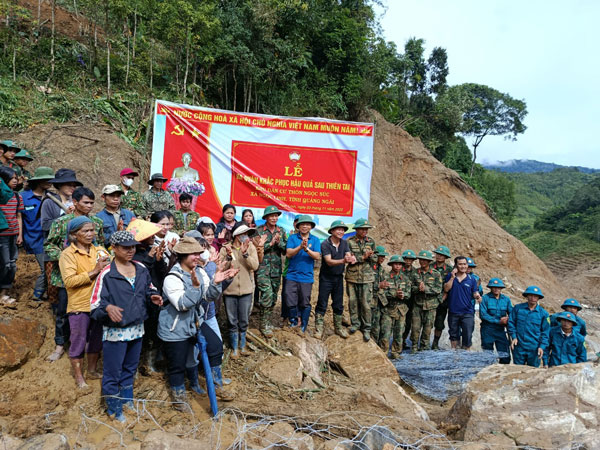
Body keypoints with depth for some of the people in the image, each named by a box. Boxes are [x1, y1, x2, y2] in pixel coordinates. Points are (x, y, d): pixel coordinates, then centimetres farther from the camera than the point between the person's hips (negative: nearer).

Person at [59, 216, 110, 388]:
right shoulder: (67, 254, -9)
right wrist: (94, 271, -25)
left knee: (96, 340, 18)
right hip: (79, 307, -5)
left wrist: (108, 265, -23)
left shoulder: (99, 250, 6)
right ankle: (79, 377, 24)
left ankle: (92, 370, 38)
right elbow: (69, 281, -20)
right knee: (79, 343, 7)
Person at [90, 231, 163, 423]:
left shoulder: (141, 269, 1)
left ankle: (127, 400, 43)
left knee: (130, 368, 23)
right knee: (113, 372, 8)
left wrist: (152, 296, -6)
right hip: (115, 331, -6)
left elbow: (148, 288, 16)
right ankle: (113, 409, 28)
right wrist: (108, 308, -36)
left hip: (137, 328, 6)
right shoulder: (106, 274, -16)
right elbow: (95, 303, -15)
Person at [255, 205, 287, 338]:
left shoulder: (281, 231, 9)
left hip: (276, 268, 5)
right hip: (262, 268, -5)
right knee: (267, 294, -15)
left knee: (273, 297, 10)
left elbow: (286, 250, 7)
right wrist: (270, 243, -16)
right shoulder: (259, 230, -3)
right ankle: (263, 324, -2)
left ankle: (267, 321, 25)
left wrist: (279, 242, -11)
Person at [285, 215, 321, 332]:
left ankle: (303, 327, 23)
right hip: (292, 275, 0)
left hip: (307, 277, 0)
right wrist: (300, 247, -23)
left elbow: (317, 257, -6)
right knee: (291, 302, -1)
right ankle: (293, 322, 21)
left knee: (305, 303, 8)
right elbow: (288, 254, -8)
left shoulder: (315, 240, 5)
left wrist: (306, 249, -21)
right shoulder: (292, 238, 3)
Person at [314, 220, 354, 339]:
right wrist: (343, 260, -40)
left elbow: (349, 256, -10)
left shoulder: (344, 243, 2)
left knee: (338, 304, 12)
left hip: (339, 277, 5)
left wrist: (351, 258, -35)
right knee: (322, 304, -1)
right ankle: (318, 328, 8)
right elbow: (329, 261, -24)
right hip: (326, 278, -5)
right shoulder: (325, 244, -14)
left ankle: (338, 327, 25)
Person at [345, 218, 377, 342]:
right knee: (353, 302, 7)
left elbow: (375, 259, 8)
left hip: (366, 277, 1)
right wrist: (363, 257, -16)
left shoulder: (371, 241, 7)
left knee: (366, 304, 0)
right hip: (352, 276, 0)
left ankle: (366, 329, 11)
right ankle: (355, 324, 24)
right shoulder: (350, 242, -1)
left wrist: (371, 256, -14)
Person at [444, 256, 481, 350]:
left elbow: (475, 293, 5)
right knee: (454, 334, 14)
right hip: (453, 311, 1)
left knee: (467, 335, -3)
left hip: (467, 312, -1)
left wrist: (477, 295, -17)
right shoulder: (450, 276, 3)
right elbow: (446, 289, -8)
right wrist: (452, 277, -15)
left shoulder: (471, 279, 3)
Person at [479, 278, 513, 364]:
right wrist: (498, 321, -15)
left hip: (500, 330, 3)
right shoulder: (485, 298, -5)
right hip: (487, 330, -3)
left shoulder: (506, 299, 7)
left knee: (506, 357, -2)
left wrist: (507, 319, -18)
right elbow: (483, 315, -13)